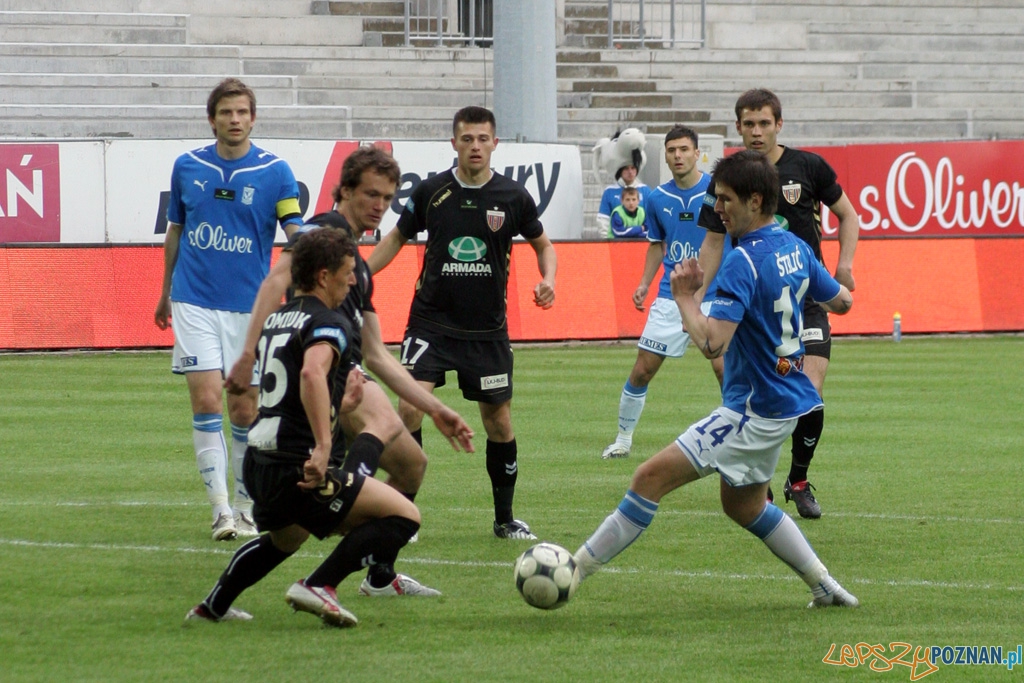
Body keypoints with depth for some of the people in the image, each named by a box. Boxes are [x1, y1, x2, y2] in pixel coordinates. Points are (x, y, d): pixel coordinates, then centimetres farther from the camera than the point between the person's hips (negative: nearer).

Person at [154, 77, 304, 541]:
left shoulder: (275, 172, -3)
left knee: (244, 408, 5)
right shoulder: (187, 167, 4)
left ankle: (244, 507, 20)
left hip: (249, 306, 0)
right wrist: (166, 291, 23)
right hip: (195, 303, 0)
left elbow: (296, 233, -9)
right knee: (206, 398, -13)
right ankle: (220, 508, -13)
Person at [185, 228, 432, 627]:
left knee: (282, 540, 39)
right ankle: (319, 587, -13)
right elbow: (312, 373, -33)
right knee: (404, 516, -10)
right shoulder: (327, 323, -10)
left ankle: (213, 607, 47)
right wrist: (324, 447, -37)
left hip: (258, 464, 9)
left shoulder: (276, 321, 18)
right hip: (296, 469, -9)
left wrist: (343, 404, 25)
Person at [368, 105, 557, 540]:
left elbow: (543, 245, 13)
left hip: (487, 329, 1)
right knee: (410, 405, -18)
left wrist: (547, 280, -6)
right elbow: (397, 238, 12)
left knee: (498, 422, 4)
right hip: (431, 321, -1)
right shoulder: (431, 192, -3)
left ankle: (505, 518, 21)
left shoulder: (513, 197, -2)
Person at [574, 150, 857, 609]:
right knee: (744, 505, 25)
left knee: (653, 476, -13)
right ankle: (826, 588, 28)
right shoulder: (795, 248, 4)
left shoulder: (744, 262, -22)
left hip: (755, 411, -10)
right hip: (783, 401, 10)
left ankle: (576, 568, -15)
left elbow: (711, 342, -30)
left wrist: (684, 297, -15)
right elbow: (841, 301, 20)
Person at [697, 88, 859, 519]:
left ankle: (799, 481, 8)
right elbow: (714, 243, 9)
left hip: (806, 298, -1)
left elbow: (847, 215, 11)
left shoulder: (808, 167, -1)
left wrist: (844, 264, -5)